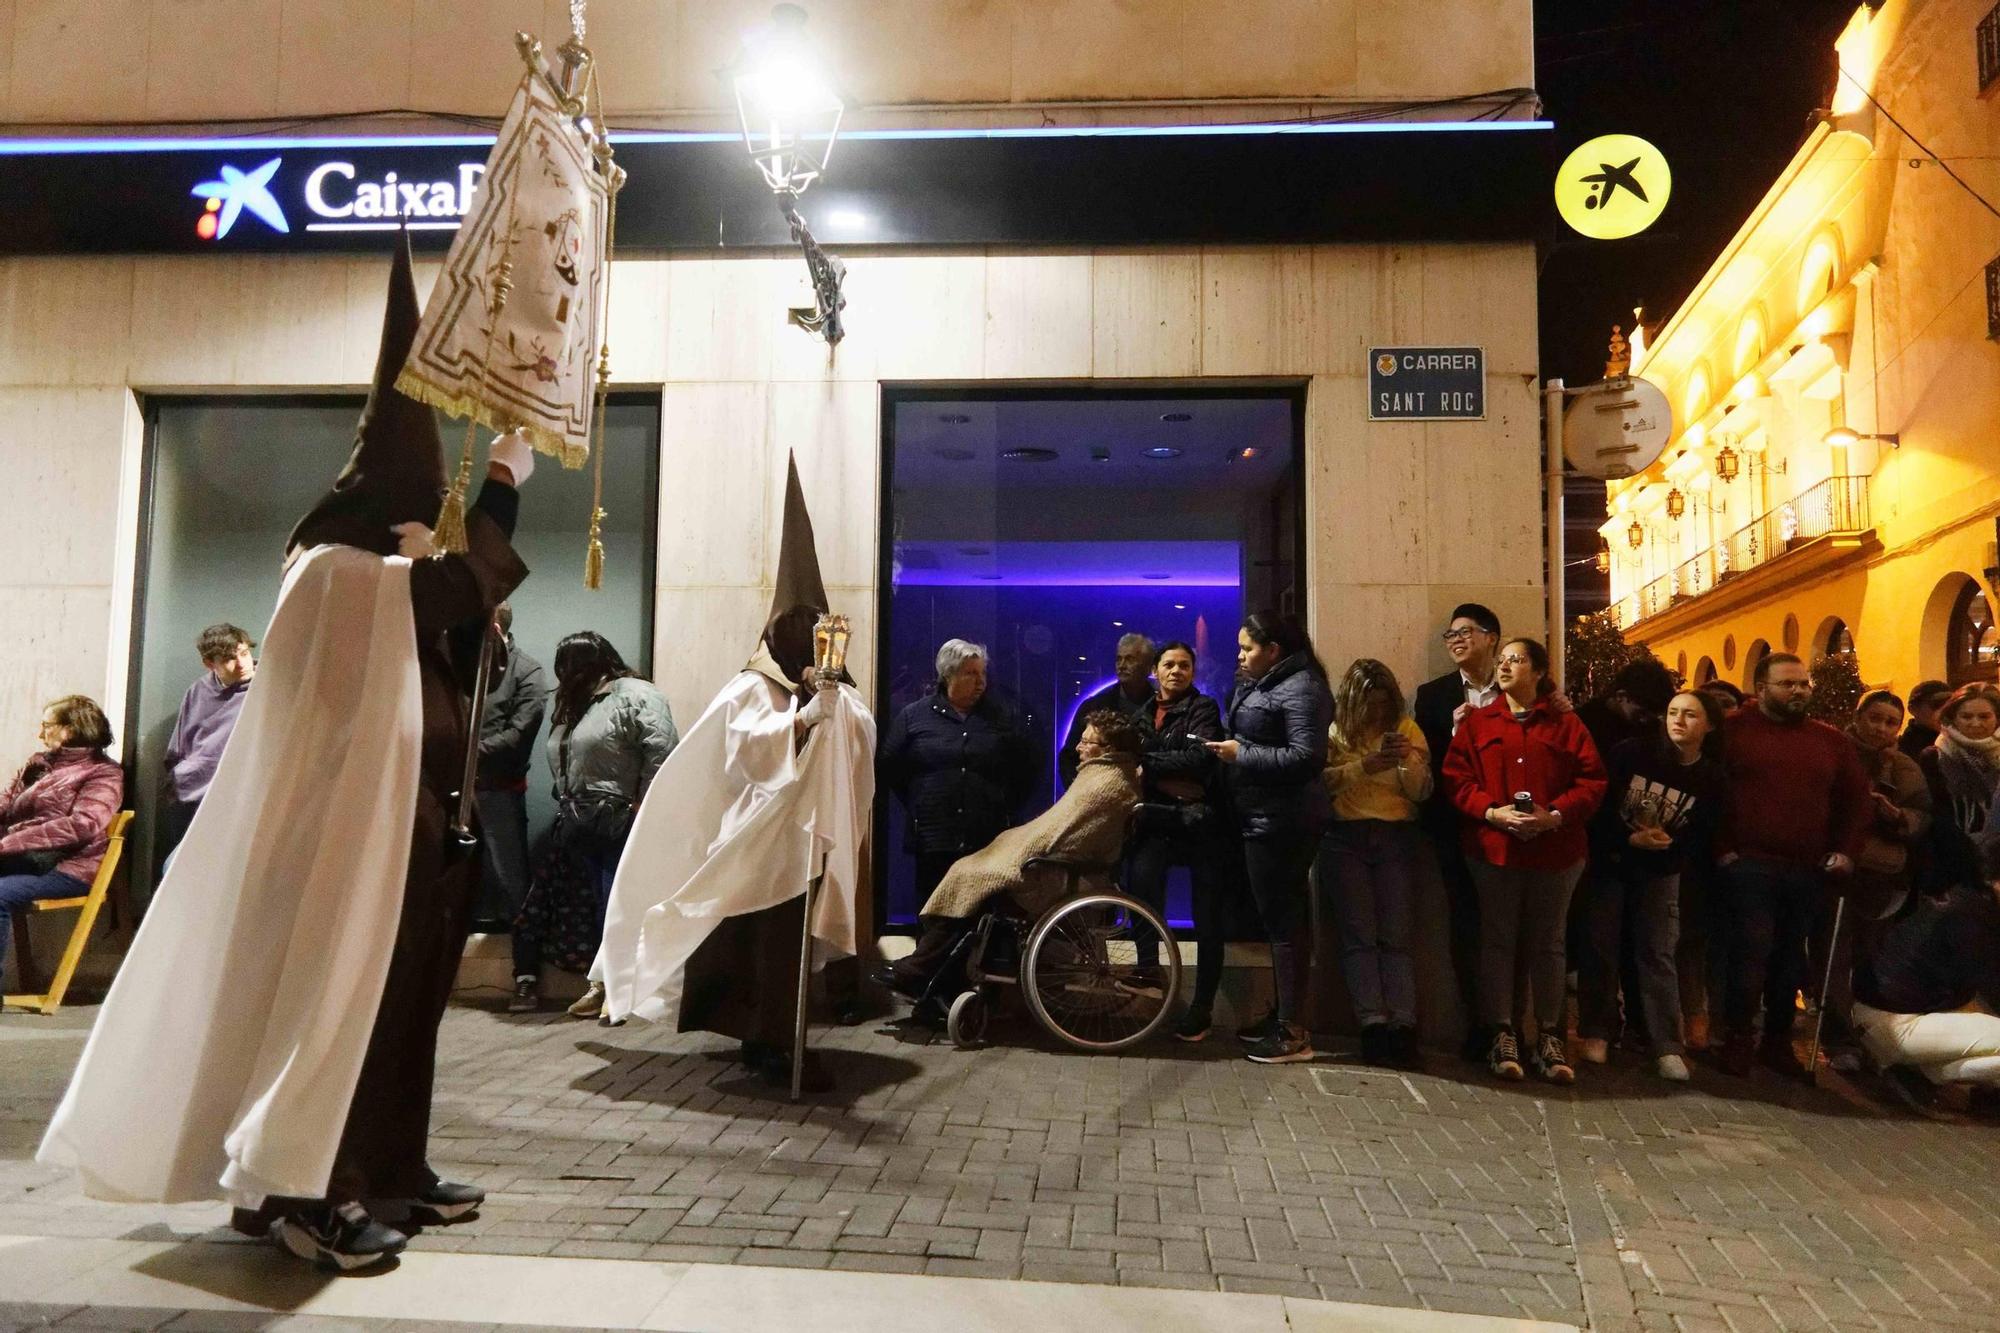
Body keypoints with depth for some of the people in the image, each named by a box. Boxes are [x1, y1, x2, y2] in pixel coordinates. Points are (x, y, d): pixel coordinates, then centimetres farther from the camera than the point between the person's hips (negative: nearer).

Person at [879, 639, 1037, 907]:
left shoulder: (1002, 717, 11)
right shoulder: (914, 716, 6)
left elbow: (1026, 769, 15)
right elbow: (888, 767, 7)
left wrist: (1006, 806, 7)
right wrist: (916, 807, 4)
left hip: (989, 844, 1)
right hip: (933, 844, -1)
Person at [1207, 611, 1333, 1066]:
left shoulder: (1300, 688, -15)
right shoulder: (1260, 684, 16)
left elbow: (1307, 757, -23)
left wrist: (1241, 754, -19)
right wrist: (1230, 747, 4)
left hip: (1282, 823, -10)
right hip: (1263, 819, 10)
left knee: (1282, 920, -4)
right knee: (1276, 917, 16)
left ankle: (1294, 1032, 4)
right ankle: (1280, 1015, 27)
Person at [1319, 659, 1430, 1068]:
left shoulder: (1406, 729, 9)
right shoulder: (1334, 730, 4)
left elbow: (1422, 792, 5)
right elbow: (1323, 780, -10)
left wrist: (1408, 760, -13)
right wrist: (1365, 765, -20)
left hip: (1396, 838, 1)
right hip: (1346, 838, -1)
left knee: (1396, 937, -3)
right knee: (1360, 936, -5)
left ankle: (1403, 1026, -5)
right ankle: (1372, 1025, -6)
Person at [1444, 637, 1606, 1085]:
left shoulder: (1565, 725, 6)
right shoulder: (1478, 722, 7)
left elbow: (1591, 781, 0)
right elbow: (1456, 777, 0)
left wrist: (1556, 815, -15)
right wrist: (1492, 811, -15)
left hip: (1555, 851, 0)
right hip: (1494, 847, 0)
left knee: (1548, 943, 9)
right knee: (1498, 941, 3)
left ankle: (1549, 1038, 17)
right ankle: (1501, 1035, 9)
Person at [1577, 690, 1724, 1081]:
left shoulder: (1711, 778, -3)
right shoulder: (1633, 752, -8)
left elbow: (1699, 840, -3)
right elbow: (1600, 803, -10)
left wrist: (1664, 847, -17)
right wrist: (1630, 839, -19)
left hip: (1660, 873, 1)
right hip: (1608, 862, -1)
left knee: (1658, 954, 0)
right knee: (1601, 946, 3)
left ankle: (1667, 1046, 5)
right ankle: (1596, 1032, 14)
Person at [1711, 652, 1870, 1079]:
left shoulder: (1831, 741, 13)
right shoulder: (1732, 731, -1)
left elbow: (1857, 800, 18)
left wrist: (1847, 851, 7)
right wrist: (1721, 848, -8)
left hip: (1809, 872, 4)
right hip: (1748, 866, -4)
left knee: (1791, 958, 10)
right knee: (1751, 952, -6)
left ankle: (1779, 1041, 22)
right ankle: (1739, 1039, 7)